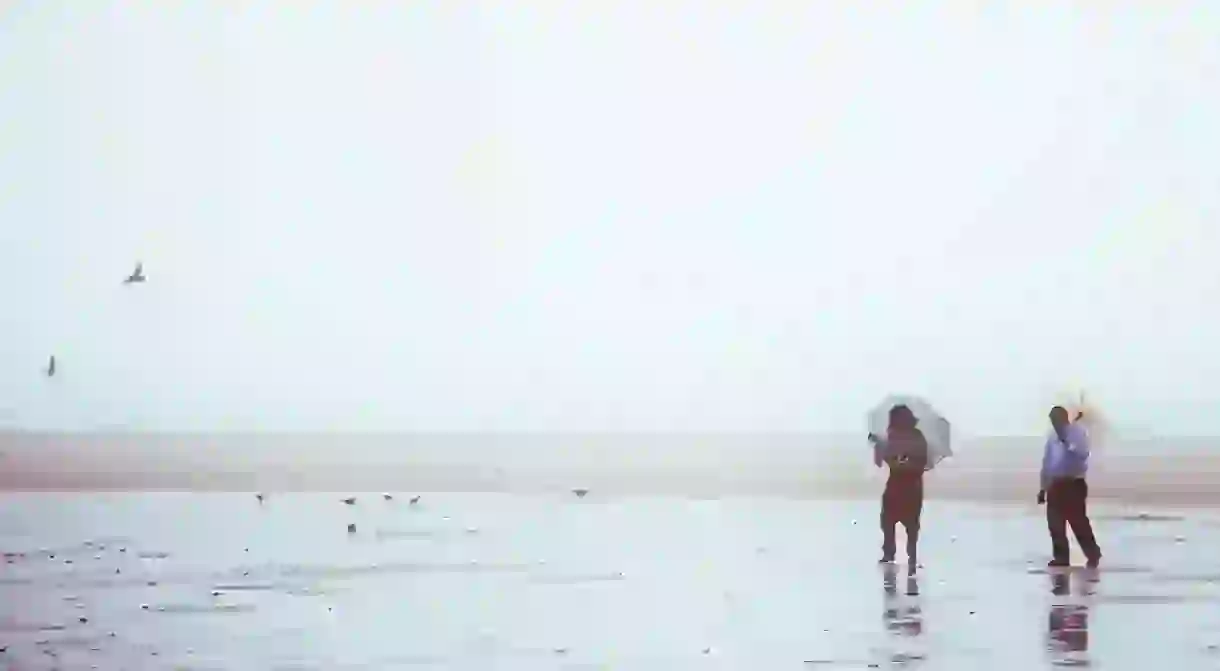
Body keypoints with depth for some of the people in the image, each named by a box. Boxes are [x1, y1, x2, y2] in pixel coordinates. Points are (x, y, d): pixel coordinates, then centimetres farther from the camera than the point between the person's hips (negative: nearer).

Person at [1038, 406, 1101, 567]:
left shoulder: (1078, 431, -7)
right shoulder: (1052, 436, 12)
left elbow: (1083, 453, -24)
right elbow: (1047, 462, 16)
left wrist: (1066, 441, -27)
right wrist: (1043, 487, 15)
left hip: (1074, 483, -6)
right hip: (1055, 484, 6)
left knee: (1079, 522, -6)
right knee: (1055, 524, 7)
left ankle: (1093, 555, 9)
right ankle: (1061, 558, 16)